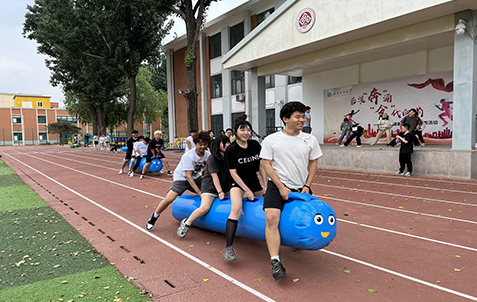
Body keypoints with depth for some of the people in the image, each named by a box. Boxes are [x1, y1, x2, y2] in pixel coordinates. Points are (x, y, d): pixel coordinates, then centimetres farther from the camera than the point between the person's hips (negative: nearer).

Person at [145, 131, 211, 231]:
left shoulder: (208, 155, -11)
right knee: (169, 199, -22)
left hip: (196, 178, 6)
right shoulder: (188, 156, -26)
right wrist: (199, 193, -31)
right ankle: (153, 218, 4)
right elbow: (188, 176, -28)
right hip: (181, 178, -5)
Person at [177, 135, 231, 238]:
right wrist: (220, 192, -23)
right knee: (204, 208, -27)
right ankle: (186, 223, -7)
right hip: (210, 188, -7)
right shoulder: (212, 159, -11)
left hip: (225, 188, 7)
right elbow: (214, 176, -17)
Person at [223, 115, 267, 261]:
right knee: (236, 208, -28)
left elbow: (261, 166, 4)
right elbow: (233, 173, -14)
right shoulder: (231, 150, -14)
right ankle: (229, 247, -28)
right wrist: (247, 191, -16)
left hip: (254, 182, 6)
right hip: (238, 184, -6)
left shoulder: (255, 145, -1)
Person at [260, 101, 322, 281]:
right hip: (278, 186, -3)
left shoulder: (310, 140, 5)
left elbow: (313, 163, 11)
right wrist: (281, 187, -11)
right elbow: (266, 164, -5)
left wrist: (307, 186, 0)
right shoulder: (272, 140, -3)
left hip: (301, 187, 4)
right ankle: (275, 262, -20)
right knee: (272, 218, -22)